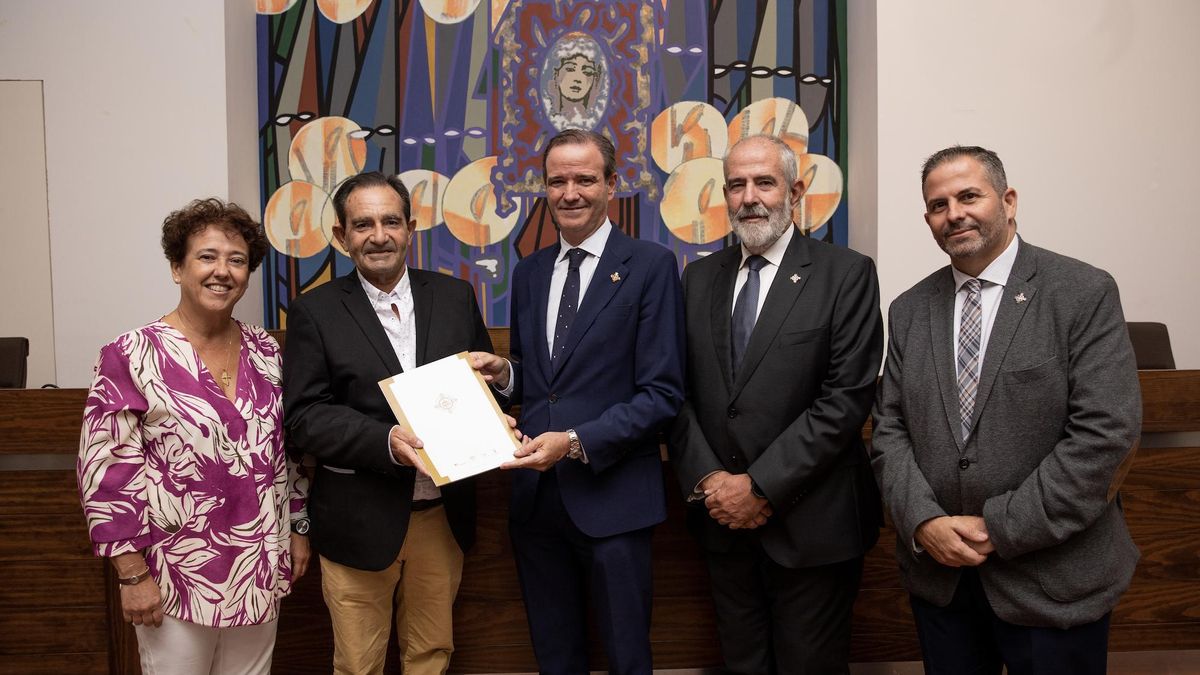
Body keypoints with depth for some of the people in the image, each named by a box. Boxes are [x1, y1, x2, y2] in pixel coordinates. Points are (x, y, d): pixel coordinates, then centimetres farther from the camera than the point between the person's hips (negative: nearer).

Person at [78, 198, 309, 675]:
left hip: (261, 567, 5)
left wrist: (298, 529, 12)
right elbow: (107, 471, -12)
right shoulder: (131, 356, -12)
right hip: (177, 576, -4)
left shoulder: (266, 352, 3)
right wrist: (133, 573, -13)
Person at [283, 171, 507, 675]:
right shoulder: (315, 311, -3)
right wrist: (385, 440, -23)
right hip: (360, 520, -2)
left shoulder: (455, 297, 5)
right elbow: (303, 416, -9)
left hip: (442, 515, 3)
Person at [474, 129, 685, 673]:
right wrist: (503, 373, -3)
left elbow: (662, 394, -11)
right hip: (534, 495, 5)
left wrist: (577, 442, -20)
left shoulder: (650, 266, -6)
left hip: (611, 495, -5)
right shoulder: (528, 272, 11)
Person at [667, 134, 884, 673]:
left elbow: (846, 398, -14)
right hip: (722, 515, 4)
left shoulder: (846, 275, -7)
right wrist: (709, 479, -8)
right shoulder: (700, 277, 7)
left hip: (810, 523, -4)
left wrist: (760, 486, -16)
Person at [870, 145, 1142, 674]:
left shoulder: (1085, 294, -7)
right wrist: (924, 521, -11)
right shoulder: (909, 310, 6)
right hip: (938, 575, 4)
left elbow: (1105, 433, -15)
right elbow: (890, 428, 4)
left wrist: (1000, 528, -16)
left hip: (1054, 584, -3)